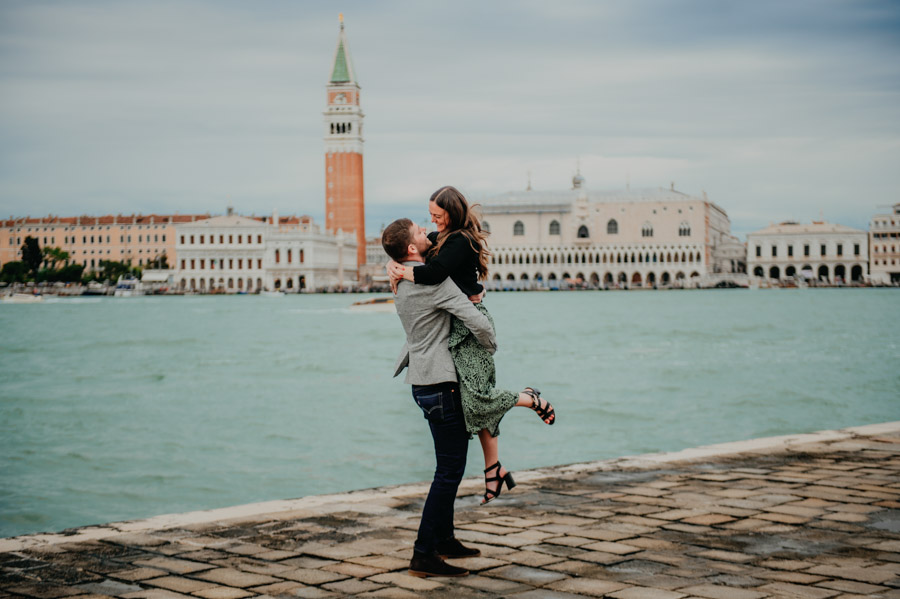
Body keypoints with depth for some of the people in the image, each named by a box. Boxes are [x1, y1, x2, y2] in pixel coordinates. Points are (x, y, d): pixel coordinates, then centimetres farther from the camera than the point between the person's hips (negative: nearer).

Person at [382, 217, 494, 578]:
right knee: (449, 470, -7)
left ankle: (444, 539, 28)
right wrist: (491, 346, -1)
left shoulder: (402, 283, 11)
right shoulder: (434, 281, -18)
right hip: (440, 383, -10)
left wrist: (470, 292, 12)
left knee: (450, 466, 20)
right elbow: (479, 324, -21)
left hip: (423, 381, 10)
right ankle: (423, 555, -7)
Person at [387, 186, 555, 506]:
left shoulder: (461, 242, -17)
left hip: (469, 323, -9)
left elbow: (435, 273, -30)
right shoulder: (443, 237, 13)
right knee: (477, 397, 10)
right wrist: (395, 264, 3)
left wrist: (405, 273, -14)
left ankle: (532, 399, 10)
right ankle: (494, 470, 15)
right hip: (458, 323, 9)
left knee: (476, 396, -16)